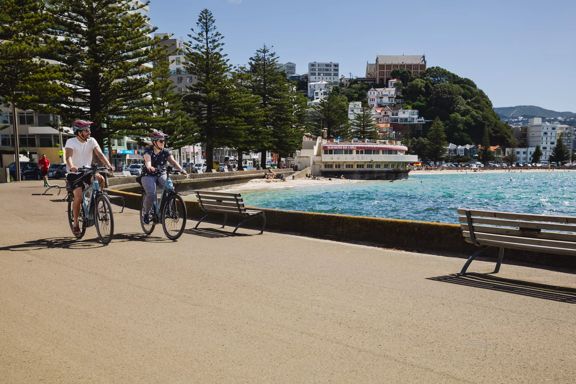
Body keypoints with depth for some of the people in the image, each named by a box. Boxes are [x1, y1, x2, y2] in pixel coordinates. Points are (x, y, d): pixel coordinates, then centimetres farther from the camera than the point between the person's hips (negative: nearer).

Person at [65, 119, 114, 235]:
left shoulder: (91, 141, -4)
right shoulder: (71, 142, -13)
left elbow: (100, 154, -14)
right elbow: (68, 156, -29)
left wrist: (108, 165, -32)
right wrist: (71, 166, -50)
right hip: (74, 174, -3)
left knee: (101, 179, -27)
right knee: (78, 196, -20)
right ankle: (75, 224, -3)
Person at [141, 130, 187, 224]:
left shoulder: (166, 152, -2)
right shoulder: (148, 151, -11)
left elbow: (173, 161, -16)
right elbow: (147, 160, -31)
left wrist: (181, 169, -35)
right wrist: (149, 167, -55)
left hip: (161, 175, 3)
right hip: (148, 175, -3)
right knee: (151, 194, -27)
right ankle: (146, 213, -3)